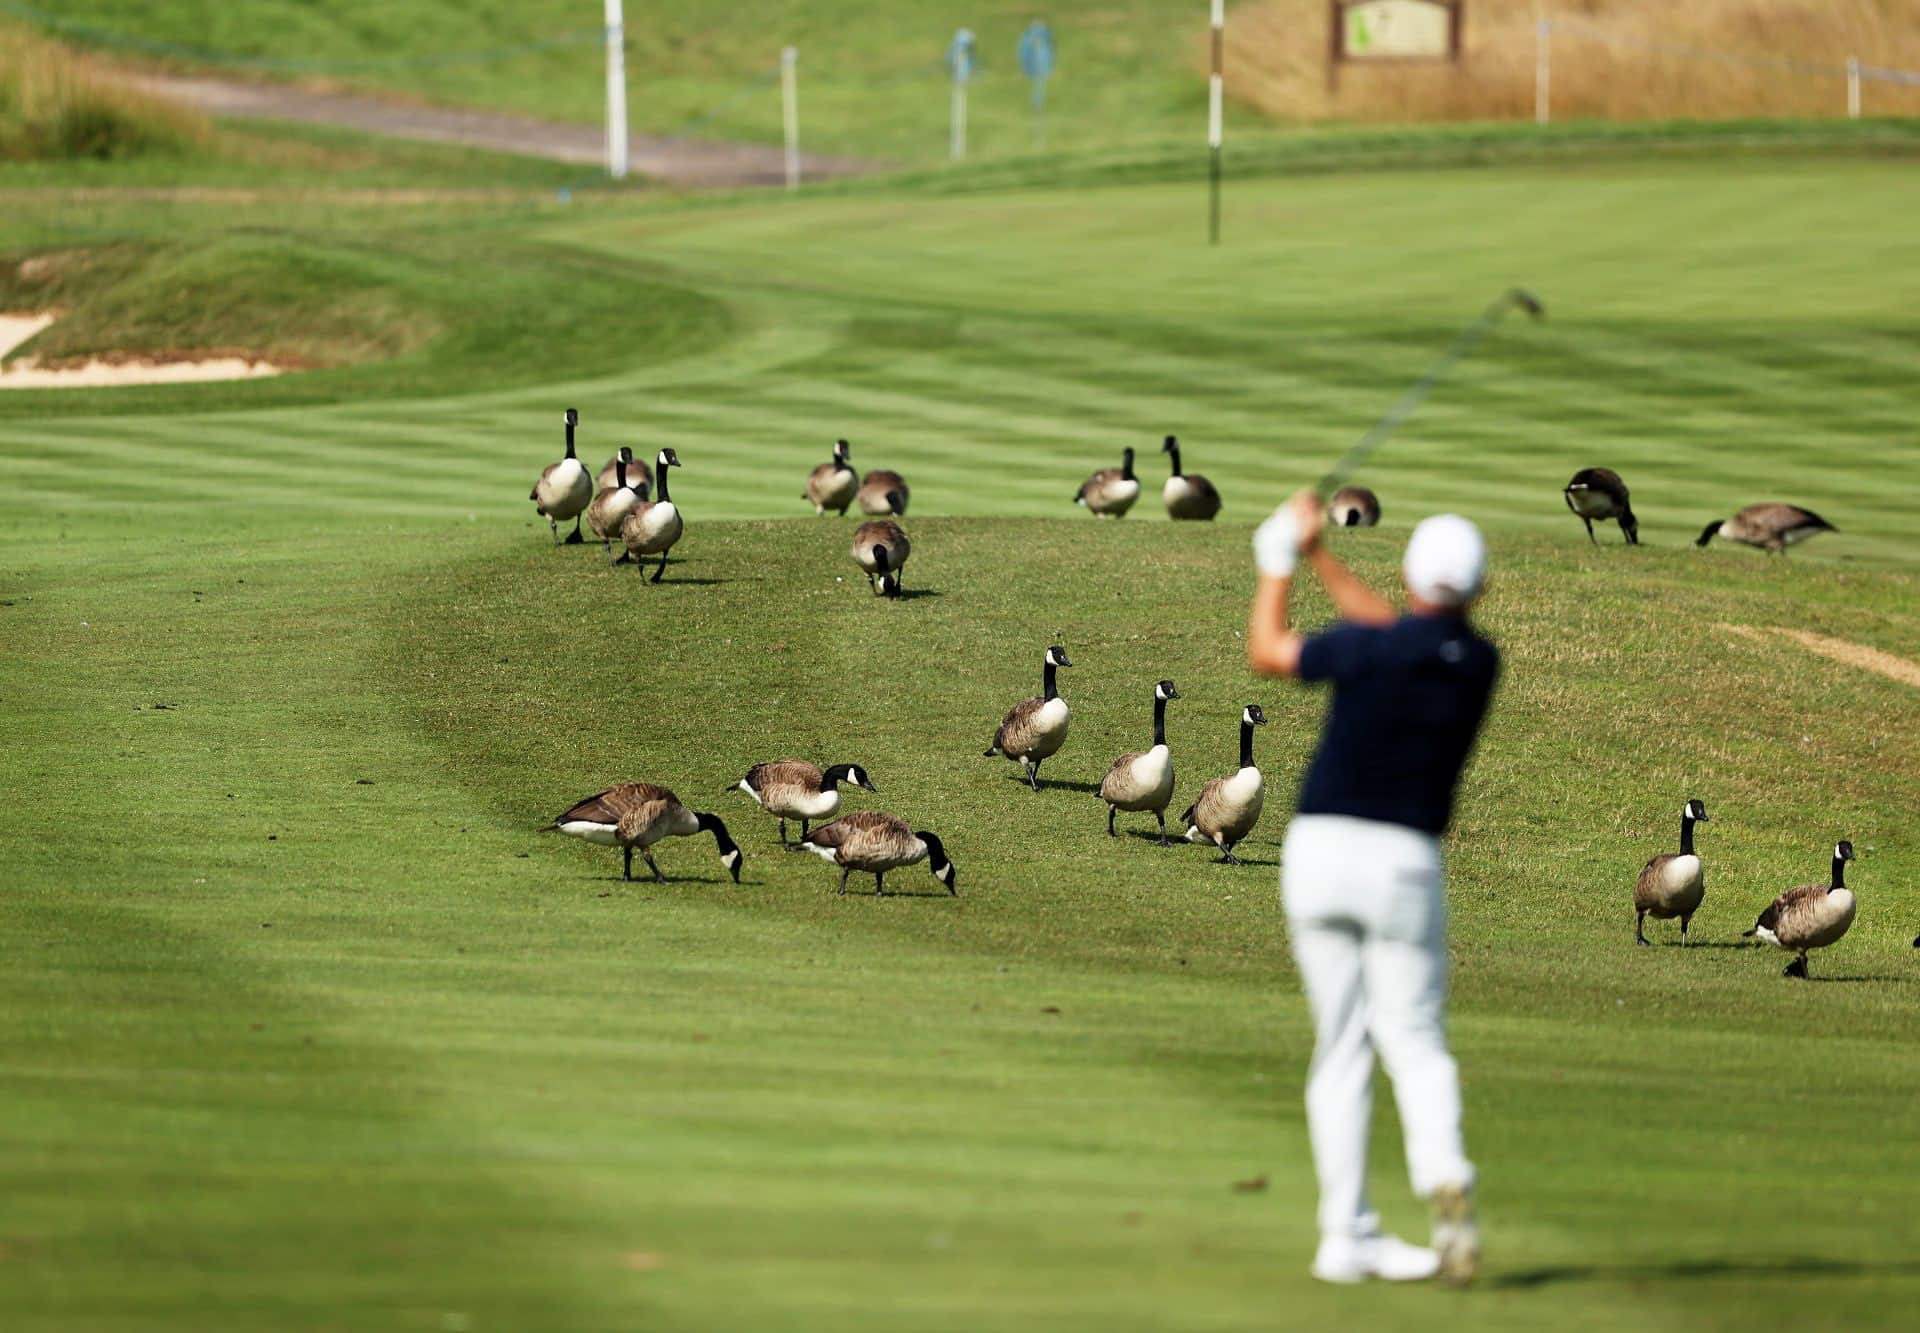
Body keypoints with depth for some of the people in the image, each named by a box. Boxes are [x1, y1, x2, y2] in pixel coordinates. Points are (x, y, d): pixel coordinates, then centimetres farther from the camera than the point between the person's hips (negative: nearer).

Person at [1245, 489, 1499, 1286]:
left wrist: (1281, 563, 18)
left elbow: (1265, 653, 5)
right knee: (1416, 1045, 7)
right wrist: (1318, 557, 22)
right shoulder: (1479, 663, 3)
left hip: (1320, 852, -1)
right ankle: (1444, 1178, -24)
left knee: (1340, 1052, 6)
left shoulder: (1369, 651, -11)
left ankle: (1346, 1235, 3)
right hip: (1406, 861, 1)